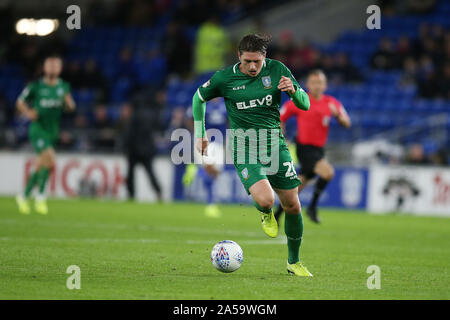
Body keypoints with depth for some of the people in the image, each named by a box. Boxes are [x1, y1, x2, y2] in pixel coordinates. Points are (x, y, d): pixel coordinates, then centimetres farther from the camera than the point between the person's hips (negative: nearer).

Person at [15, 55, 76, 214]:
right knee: (50, 160, -22)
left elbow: (70, 107, 14)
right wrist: (28, 113, -13)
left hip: (53, 131, 5)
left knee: (40, 166, 11)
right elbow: (20, 102, 7)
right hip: (38, 129, -5)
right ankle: (41, 197, -9)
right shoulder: (36, 86, -4)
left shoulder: (64, 87, 6)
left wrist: (69, 102, -10)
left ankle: (24, 196, 27)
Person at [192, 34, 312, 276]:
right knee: (265, 199, -26)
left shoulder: (277, 70, -3)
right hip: (244, 149, -3)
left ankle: (294, 262, 24)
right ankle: (265, 214, 15)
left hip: (276, 146, 3)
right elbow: (199, 97, 12)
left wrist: (293, 91, -21)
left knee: (292, 206, 4)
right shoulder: (224, 78, -7)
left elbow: (305, 104, 1)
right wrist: (199, 133, 10)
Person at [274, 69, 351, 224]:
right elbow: (279, 118, 5)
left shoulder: (331, 103, 4)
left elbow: (346, 124, 0)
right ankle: (312, 207, -12)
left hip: (318, 149, 5)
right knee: (328, 172, -26)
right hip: (304, 148, -5)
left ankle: (277, 215, 25)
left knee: (299, 185, 11)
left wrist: (337, 114, -21)